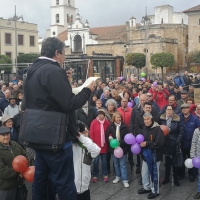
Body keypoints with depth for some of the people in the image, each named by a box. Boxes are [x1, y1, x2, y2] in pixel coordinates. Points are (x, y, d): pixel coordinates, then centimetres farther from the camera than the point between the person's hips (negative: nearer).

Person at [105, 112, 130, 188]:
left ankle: (125, 180, 7)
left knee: (123, 164, 0)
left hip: (122, 148, -3)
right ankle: (118, 176, 34)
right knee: (116, 163, 17)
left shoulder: (124, 126, -8)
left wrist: (120, 143, -20)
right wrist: (110, 140, -18)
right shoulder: (111, 126, -4)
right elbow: (107, 136, 1)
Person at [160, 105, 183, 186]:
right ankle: (166, 177, 25)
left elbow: (181, 131, -7)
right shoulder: (162, 119, -4)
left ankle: (175, 178, 20)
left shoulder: (177, 119, -9)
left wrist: (178, 142, -12)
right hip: (165, 143, 2)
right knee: (167, 161, 14)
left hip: (174, 143, -2)